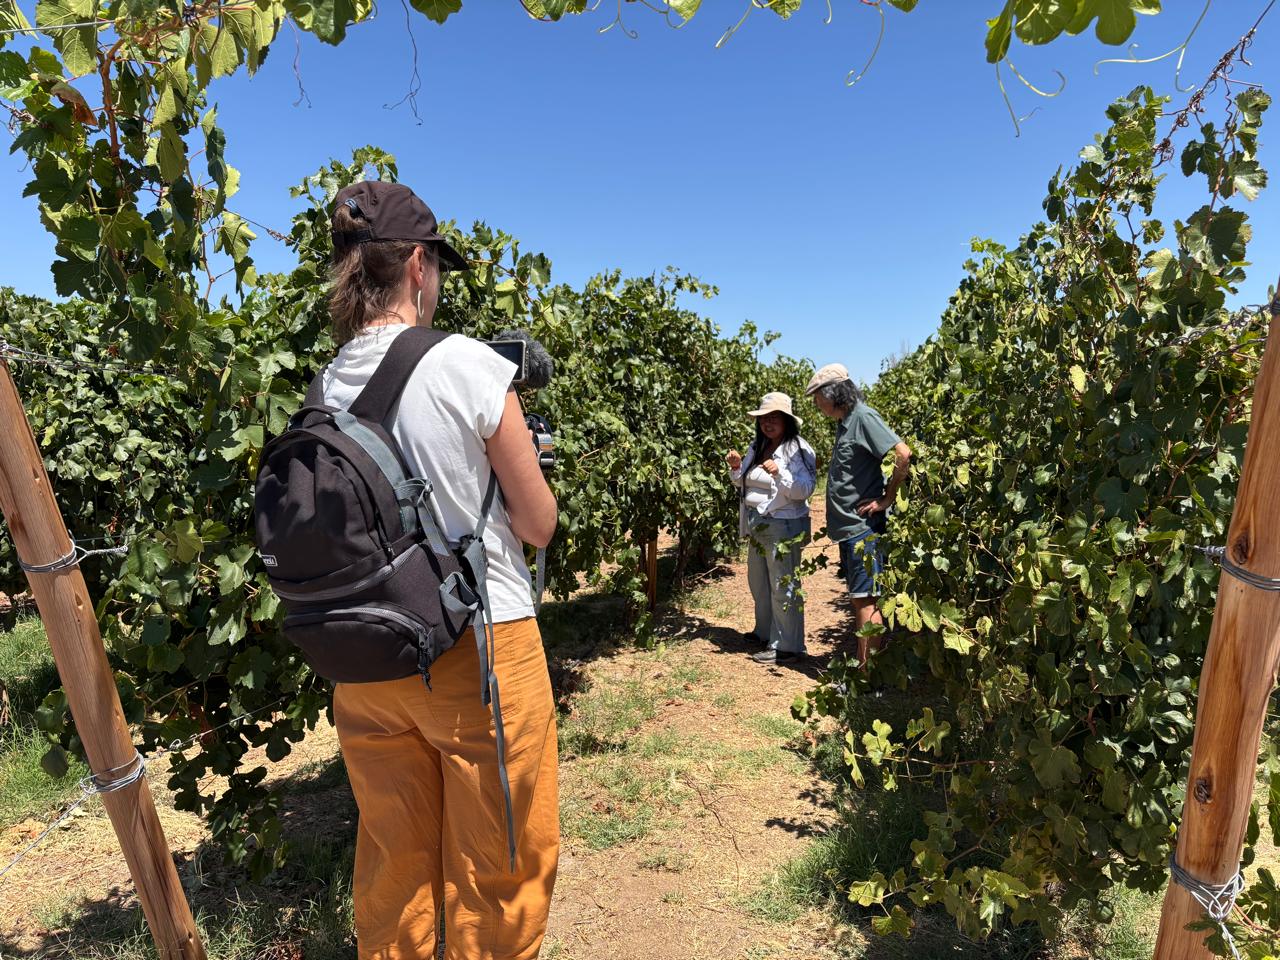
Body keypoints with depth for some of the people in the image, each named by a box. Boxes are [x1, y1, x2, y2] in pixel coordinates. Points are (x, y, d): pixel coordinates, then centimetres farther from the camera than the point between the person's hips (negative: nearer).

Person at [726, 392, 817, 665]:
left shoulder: (798, 449, -11)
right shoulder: (757, 447, 10)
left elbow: (805, 490, -19)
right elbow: (745, 484, 18)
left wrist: (780, 473, -31)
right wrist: (737, 468, -1)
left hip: (784, 526, -8)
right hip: (757, 525, 8)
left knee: (783, 586, -1)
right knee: (758, 582, 18)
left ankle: (786, 647, 10)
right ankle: (765, 633, 36)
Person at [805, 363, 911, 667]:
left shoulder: (863, 417, -14)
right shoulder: (844, 421, 14)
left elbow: (903, 454, -23)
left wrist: (886, 499, -16)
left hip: (863, 526, -10)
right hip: (848, 526, 10)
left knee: (865, 599, -4)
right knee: (858, 597, 15)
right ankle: (863, 666, 26)